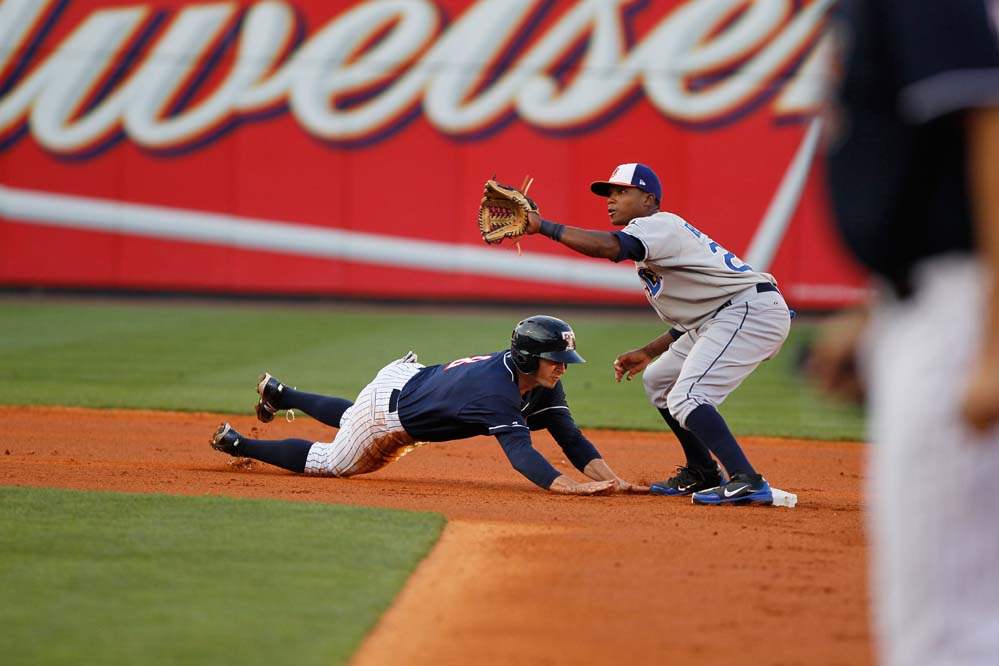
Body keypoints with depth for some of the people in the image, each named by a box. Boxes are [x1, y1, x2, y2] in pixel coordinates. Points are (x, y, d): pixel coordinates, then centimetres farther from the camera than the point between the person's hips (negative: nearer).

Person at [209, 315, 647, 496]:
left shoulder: (542, 385, -19)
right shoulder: (496, 388, -44)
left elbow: (572, 440, -22)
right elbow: (520, 452, -56)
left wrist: (610, 480, -38)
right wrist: (574, 488, -68)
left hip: (417, 379, 8)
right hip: (390, 397, -8)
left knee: (359, 441, 35)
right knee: (333, 463, 12)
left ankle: (277, 393, 54)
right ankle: (236, 443, 29)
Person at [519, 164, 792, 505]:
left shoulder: (658, 224, -10)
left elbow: (610, 246, -33)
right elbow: (690, 318, 25)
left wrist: (543, 226, -28)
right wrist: (648, 353, 21)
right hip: (722, 319, 11)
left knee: (686, 398, -22)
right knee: (658, 380, 21)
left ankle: (747, 482, -29)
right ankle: (703, 473, 25)